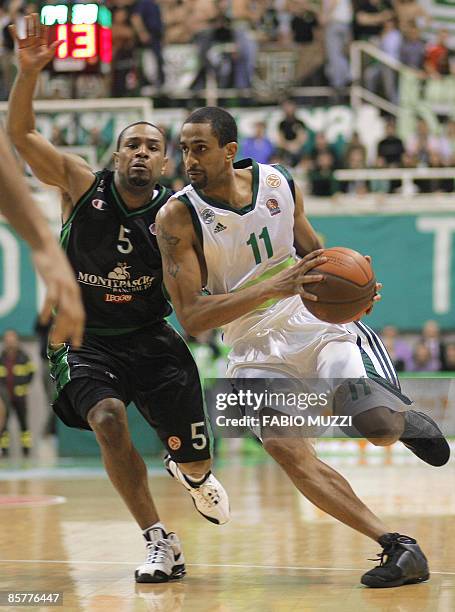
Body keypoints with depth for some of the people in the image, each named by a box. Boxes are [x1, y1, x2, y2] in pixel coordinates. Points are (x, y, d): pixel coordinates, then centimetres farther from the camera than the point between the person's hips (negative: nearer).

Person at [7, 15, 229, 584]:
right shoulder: (82, 185, -7)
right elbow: (19, 133, -12)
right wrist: (29, 70, -26)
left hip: (151, 339, 1)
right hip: (85, 340, -1)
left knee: (198, 465, 1)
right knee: (108, 419, -31)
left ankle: (187, 471, 44)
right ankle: (160, 544, -20)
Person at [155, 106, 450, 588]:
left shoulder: (279, 184, -3)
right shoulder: (177, 218, -13)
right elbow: (191, 318, -20)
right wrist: (273, 287, -30)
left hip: (321, 323, 1)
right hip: (257, 352, -1)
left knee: (379, 427, -20)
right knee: (284, 448, -24)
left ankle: (406, 421, 21)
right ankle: (399, 548, -17)